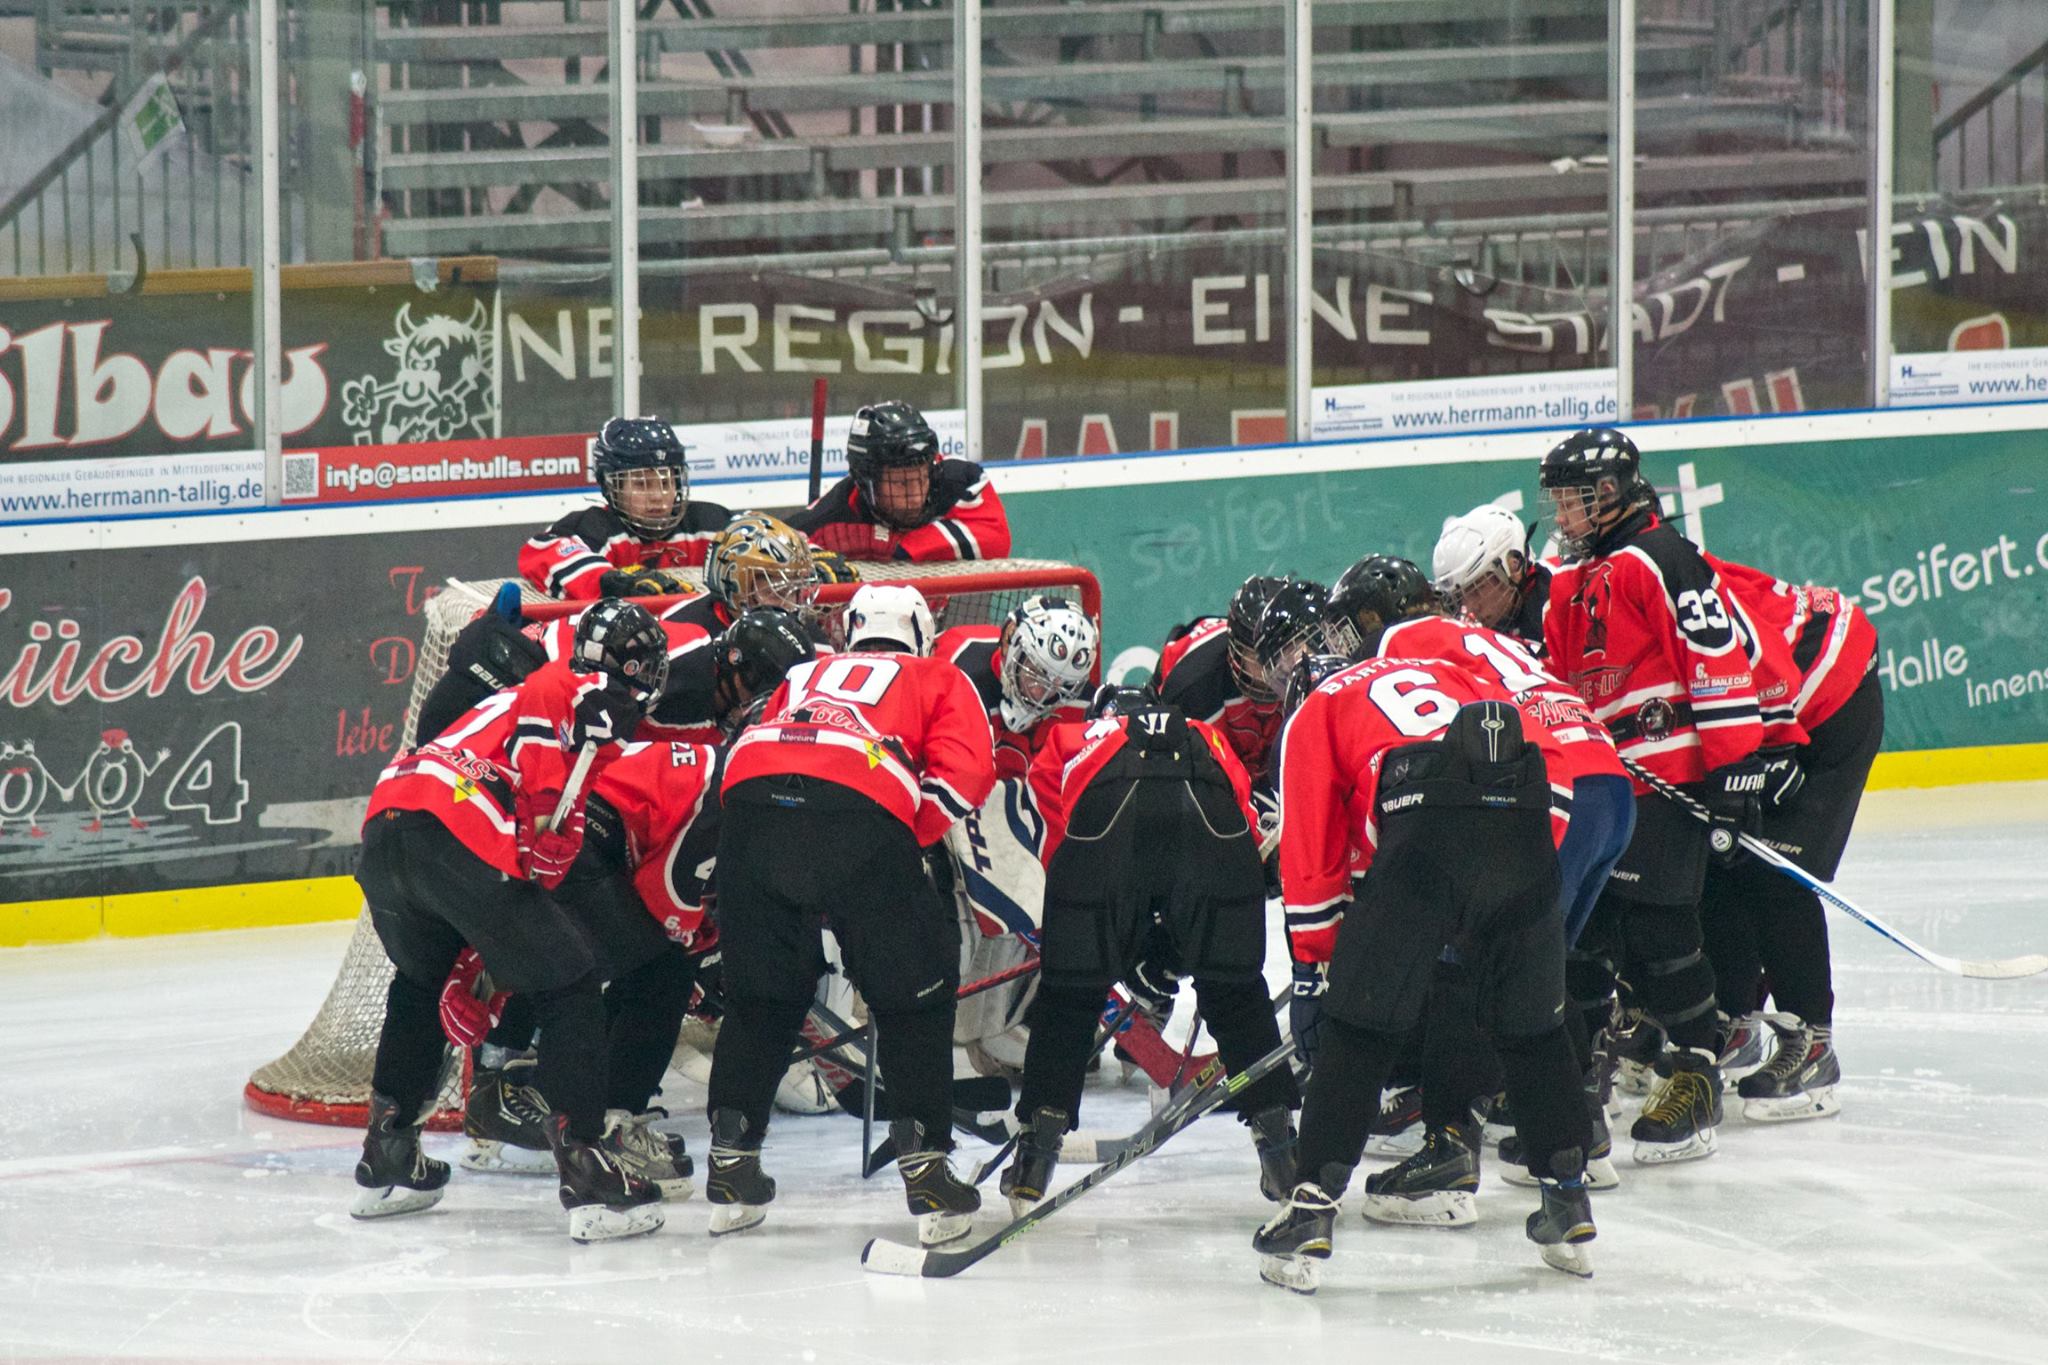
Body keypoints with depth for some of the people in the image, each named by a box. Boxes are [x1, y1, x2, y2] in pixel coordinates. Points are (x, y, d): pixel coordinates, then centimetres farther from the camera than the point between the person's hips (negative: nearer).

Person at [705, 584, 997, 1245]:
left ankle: (731, 1165, 19)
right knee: (914, 996, 10)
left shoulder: (804, 676, 39)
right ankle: (925, 1168, 4)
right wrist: (912, 842, 20)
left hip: (751, 797, 4)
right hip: (861, 813, -4)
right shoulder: (940, 681, 28)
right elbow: (964, 774, 11)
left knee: (761, 994, 20)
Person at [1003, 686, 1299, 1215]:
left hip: (1106, 816, -1)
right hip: (1209, 817, 1)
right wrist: (1178, 937, 37)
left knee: (1069, 990, 12)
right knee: (1236, 989, 17)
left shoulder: (1066, 742, 38)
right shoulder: (1208, 741, 43)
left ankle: (1036, 1156, 9)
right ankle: (1279, 1140, 16)